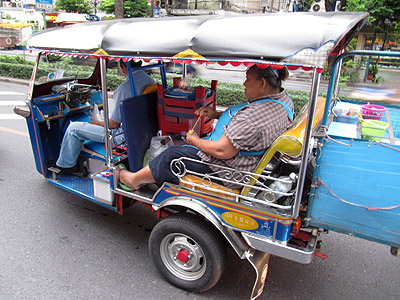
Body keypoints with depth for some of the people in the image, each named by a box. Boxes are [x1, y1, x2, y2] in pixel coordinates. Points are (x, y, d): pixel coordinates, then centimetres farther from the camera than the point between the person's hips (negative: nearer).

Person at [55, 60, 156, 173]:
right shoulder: (151, 81, 1)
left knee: (73, 128, 4)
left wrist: (97, 123, 7)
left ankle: (65, 165, 24)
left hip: (124, 136, -9)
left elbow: (114, 124, -16)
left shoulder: (124, 88, -25)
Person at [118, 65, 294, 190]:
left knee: (171, 156, 2)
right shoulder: (283, 99, 3)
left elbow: (223, 151, -31)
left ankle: (134, 179, 25)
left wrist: (195, 141, -13)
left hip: (228, 166, -10)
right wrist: (216, 114, 5)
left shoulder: (254, 115, -32)